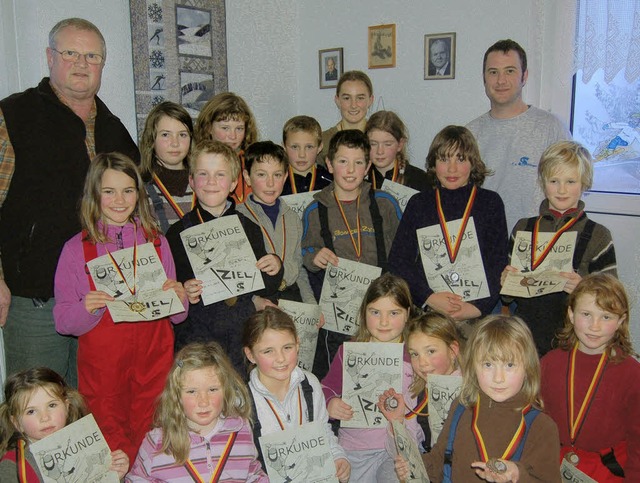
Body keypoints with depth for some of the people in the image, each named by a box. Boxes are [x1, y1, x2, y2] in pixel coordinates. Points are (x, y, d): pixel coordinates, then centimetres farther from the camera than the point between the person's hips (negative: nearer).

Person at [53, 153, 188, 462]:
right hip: (101, 364, -1)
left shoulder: (156, 242, 6)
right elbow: (63, 322, -2)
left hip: (154, 361, 2)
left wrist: (179, 299, -10)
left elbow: (176, 316, 11)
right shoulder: (76, 249, -1)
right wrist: (87, 309, -21)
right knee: (110, 440, 3)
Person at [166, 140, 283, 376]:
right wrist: (183, 294, -21)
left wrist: (275, 269, -9)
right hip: (196, 335, -1)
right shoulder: (179, 232, -2)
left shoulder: (249, 229, 5)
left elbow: (265, 289, 9)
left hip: (243, 332, 2)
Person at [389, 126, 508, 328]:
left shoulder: (490, 202, 10)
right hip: (426, 310, 1)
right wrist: (429, 297, -9)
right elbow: (397, 260, 4)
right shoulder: (419, 203, 11)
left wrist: (478, 306, -10)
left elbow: (498, 263, 5)